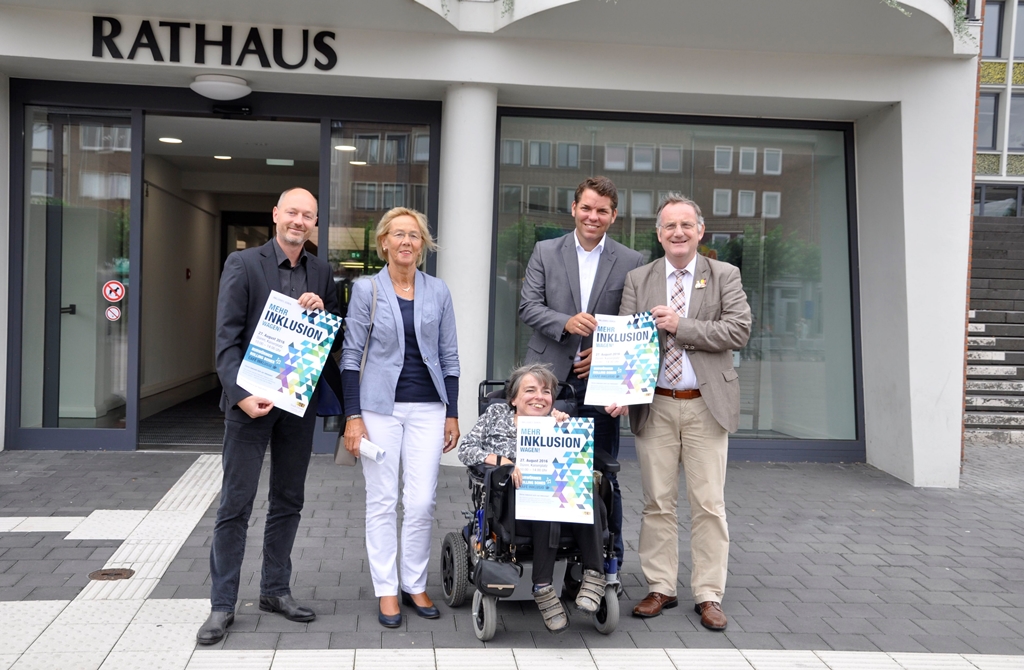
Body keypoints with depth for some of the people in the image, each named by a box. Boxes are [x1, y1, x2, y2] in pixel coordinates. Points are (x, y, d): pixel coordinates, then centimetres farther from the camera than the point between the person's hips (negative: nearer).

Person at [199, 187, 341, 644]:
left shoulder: (321, 272, 8)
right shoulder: (242, 264, -5)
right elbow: (227, 338, -10)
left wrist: (322, 309, -9)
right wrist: (241, 395, -21)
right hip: (251, 399, -4)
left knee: (288, 500, 12)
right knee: (236, 503, 0)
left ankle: (275, 590, 26)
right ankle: (222, 605, 10)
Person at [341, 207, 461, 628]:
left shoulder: (438, 292, 7)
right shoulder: (366, 289, 0)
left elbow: (449, 356, 10)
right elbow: (351, 356, 0)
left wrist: (452, 413, 7)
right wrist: (353, 416, -6)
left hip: (427, 407, 2)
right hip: (380, 407, -2)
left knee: (422, 502, 1)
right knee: (382, 501, 4)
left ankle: (415, 585, 18)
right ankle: (386, 591, 16)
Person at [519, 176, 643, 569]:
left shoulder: (630, 262, 5)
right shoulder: (546, 252, 7)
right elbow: (528, 307, 1)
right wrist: (566, 322, -17)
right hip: (549, 376, 1)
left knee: (603, 474, 5)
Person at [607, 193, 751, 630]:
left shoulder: (724, 276, 6)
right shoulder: (638, 279, 9)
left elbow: (738, 331, -7)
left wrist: (681, 325, -14)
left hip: (706, 405, -1)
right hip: (655, 405, 2)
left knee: (708, 504, 2)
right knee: (657, 502, 7)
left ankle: (708, 595, 12)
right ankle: (660, 588, 18)